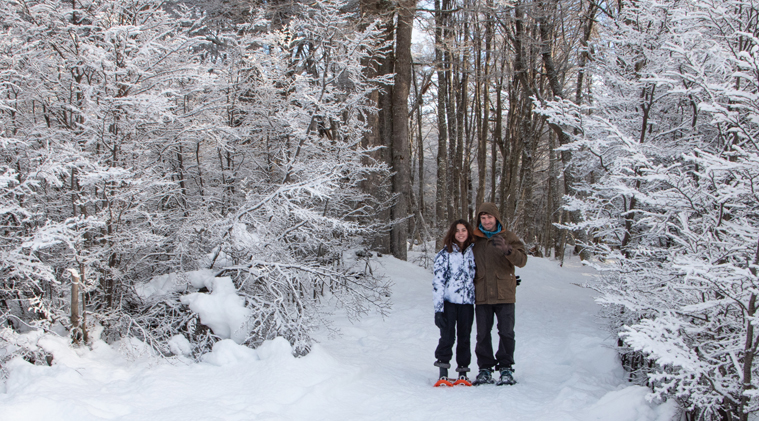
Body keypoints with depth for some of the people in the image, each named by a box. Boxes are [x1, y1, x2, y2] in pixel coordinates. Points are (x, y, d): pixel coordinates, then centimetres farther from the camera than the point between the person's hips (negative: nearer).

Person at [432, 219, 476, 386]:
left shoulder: (473, 253, 9)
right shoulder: (445, 254, -3)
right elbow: (438, 282, -7)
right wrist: (438, 309, -13)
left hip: (467, 302, 3)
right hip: (448, 302, -3)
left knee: (464, 337, 6)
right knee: (447, 336, -4)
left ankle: (463, 373, 15)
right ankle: (443, 374, 5)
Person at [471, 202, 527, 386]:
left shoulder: (508, 237, 4)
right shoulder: (474, 239, 10)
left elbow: (522, 260, -9)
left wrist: (507, 249, -28)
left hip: (504, 294, -2)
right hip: (481, 295, 2)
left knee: (506, 333, -2)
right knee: (483, 334, 2)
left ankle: (506, 368, 8)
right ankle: (485, 369, 10)